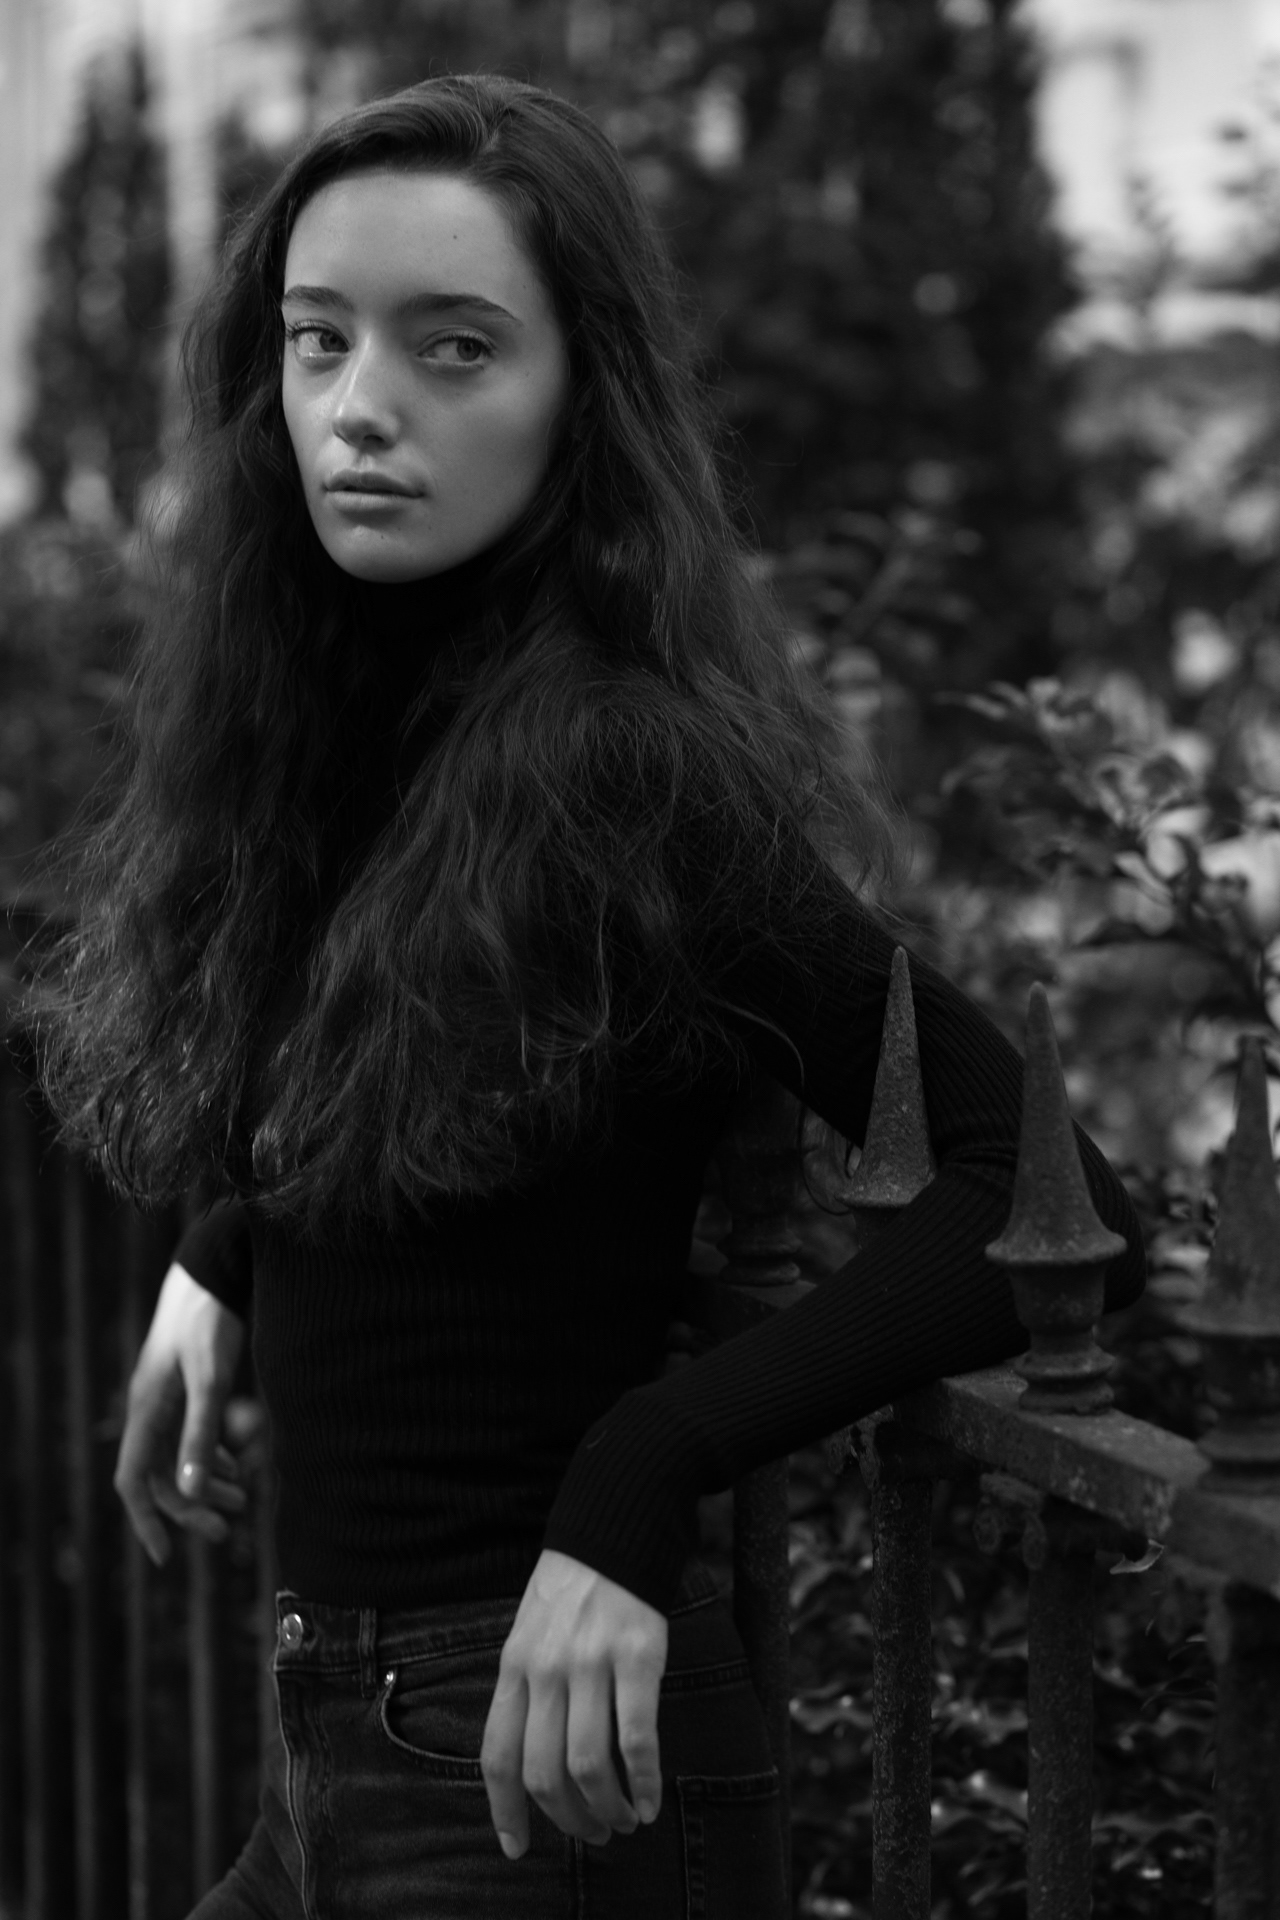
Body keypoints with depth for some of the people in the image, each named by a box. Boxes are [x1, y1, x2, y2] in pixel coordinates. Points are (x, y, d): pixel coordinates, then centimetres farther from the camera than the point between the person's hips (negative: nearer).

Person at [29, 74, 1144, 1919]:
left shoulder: (623, 777, -19)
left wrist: (632, 1487, -26)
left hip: (542, 1764, -7)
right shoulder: (326, 732, 4)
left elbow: (1058, 1202, -23)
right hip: (333, 1748, 7)